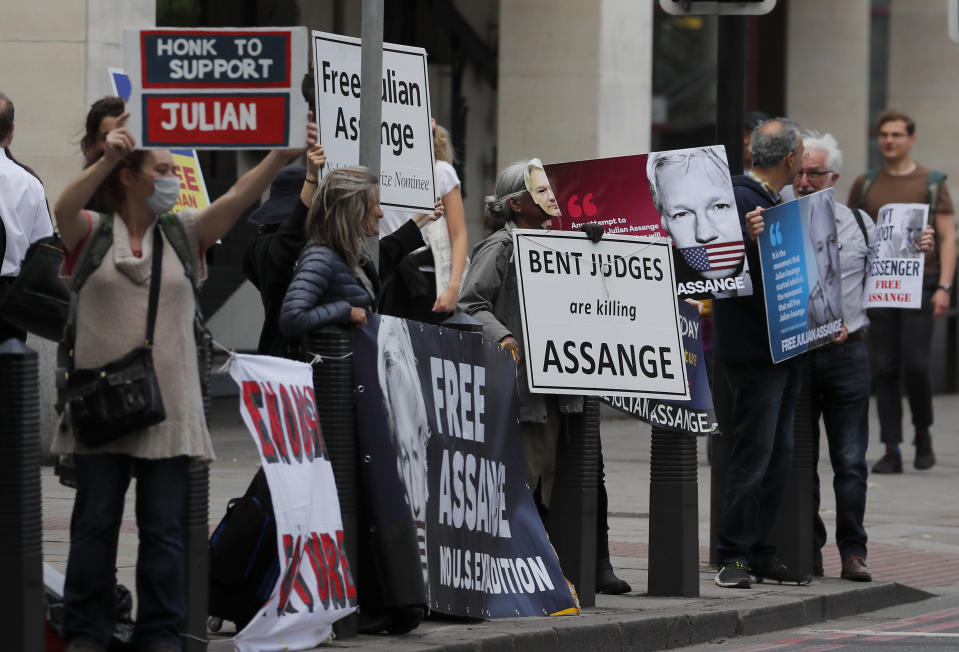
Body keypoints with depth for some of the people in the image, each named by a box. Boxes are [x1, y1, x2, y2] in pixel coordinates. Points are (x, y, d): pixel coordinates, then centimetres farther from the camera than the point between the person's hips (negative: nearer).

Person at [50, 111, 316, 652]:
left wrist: (281, 156, -21)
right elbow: (65, 208, -19)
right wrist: (107, 158, -34)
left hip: (168, 404, 2)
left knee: (164, 528, 2)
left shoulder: (184, 233, 9)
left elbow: (237, 200, -5)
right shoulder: (93, 232, 3)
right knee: (95, 523, 3)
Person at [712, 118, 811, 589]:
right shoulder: (739, 198, -13)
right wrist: (751, 239, -39)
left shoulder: (774, 200, 16)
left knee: (778, 457, 11)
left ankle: (760, 552, 16)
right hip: (753, 350, -10)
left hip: (784, 349, 10)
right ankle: (733, 557, -3)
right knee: (753, 456, -8)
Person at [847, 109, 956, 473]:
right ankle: (892, 451, 1)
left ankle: (923, 434, 12)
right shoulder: (865, 184, 11)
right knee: (886, 370, -1)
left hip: (920, 285, -2)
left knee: (916, 364, -11)